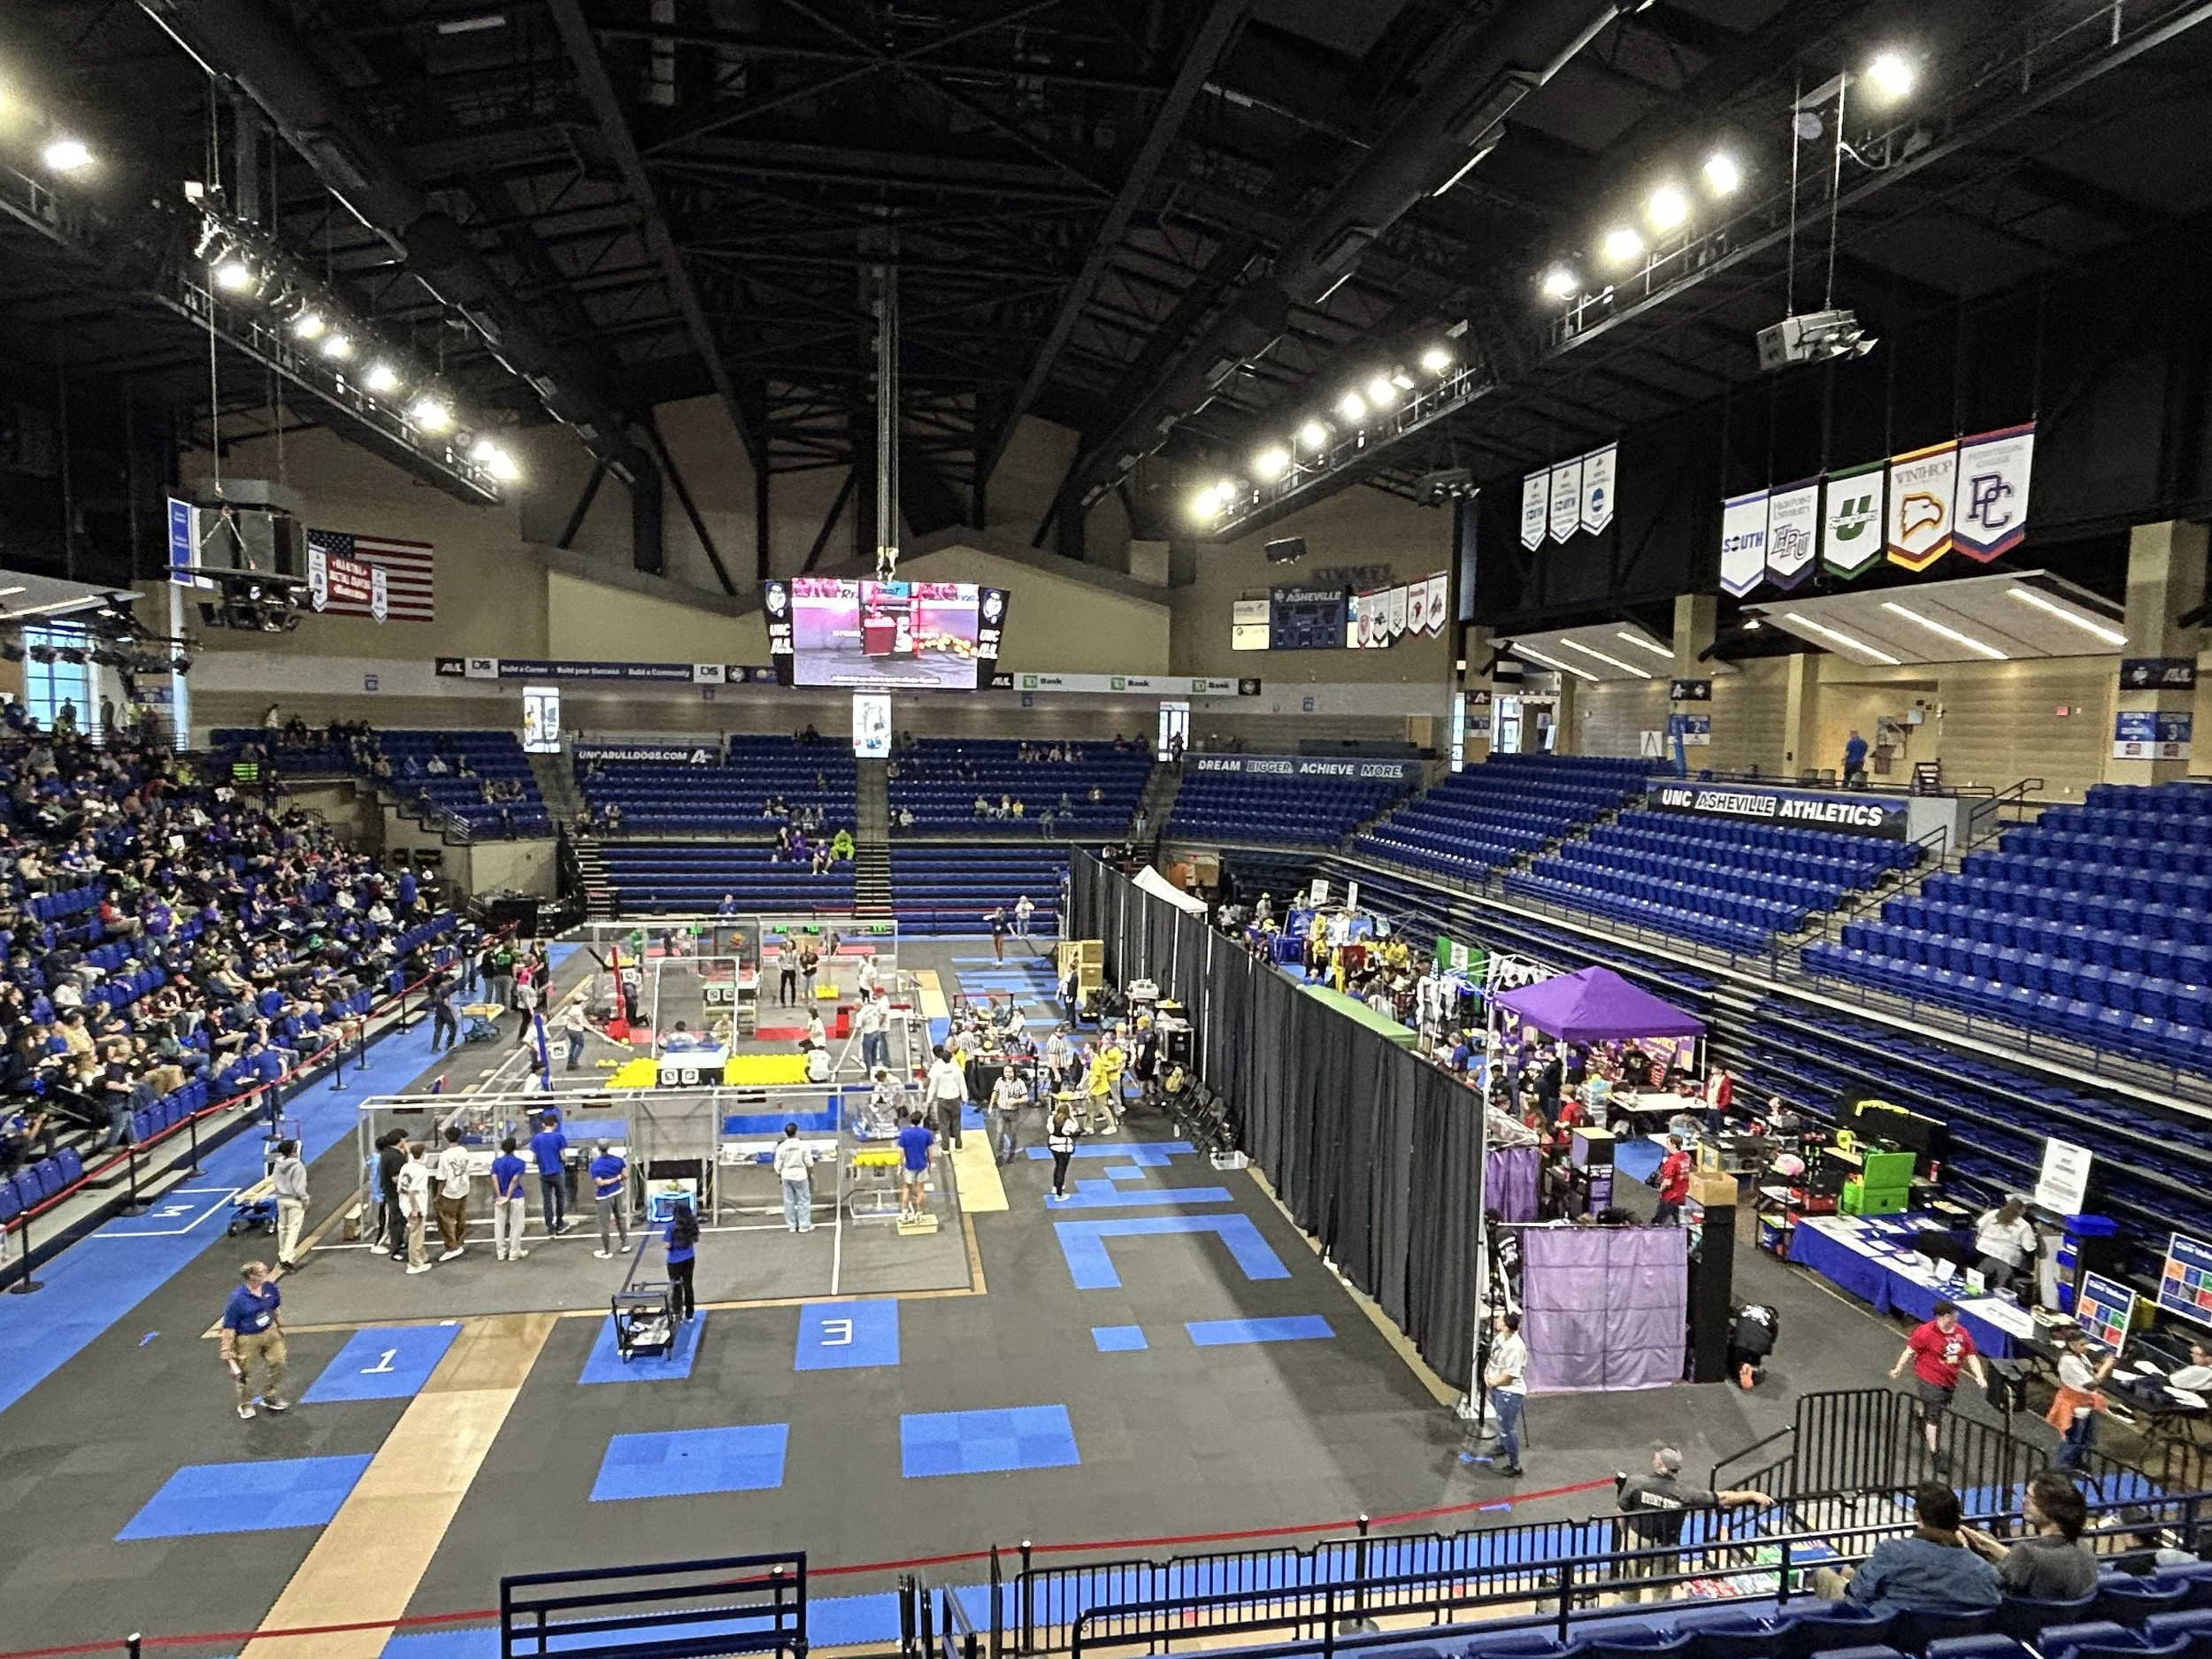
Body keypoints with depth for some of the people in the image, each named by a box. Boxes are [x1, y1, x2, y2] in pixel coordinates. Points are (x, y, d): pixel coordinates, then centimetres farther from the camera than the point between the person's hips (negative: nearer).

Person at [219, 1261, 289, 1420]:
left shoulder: (270, 1287, -11)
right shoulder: (237, 1299, -28)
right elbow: (229, 1327, -21)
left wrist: (279, 1325, 20)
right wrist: (227, 1351, -18)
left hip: (270, 1333, 5)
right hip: (247, 1340, -5)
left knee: (277, 1364, 14)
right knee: (245, 1374, 14)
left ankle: (270, 1397, 37)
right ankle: (245, 1404, 39)